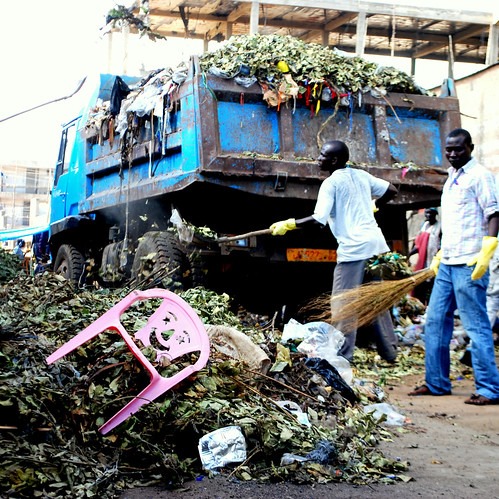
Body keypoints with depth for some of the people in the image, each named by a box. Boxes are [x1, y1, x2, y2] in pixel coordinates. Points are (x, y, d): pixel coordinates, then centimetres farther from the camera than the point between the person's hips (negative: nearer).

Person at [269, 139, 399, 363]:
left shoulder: (331, 183, -7)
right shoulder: (361, 175, 13)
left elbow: (319, 219, -17)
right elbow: (392, 191, 20)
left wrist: (289, 224, -10)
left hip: (353, 247, -7)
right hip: (375, 242, 7)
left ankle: (343, 356, -3)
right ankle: (389, 351, 20)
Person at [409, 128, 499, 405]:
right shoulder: (452, 178, 20)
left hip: (469, 264, -9)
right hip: (447, 264, 9)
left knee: (476, 326, -6)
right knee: (435, 323, 10)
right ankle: (436, 382, 18)